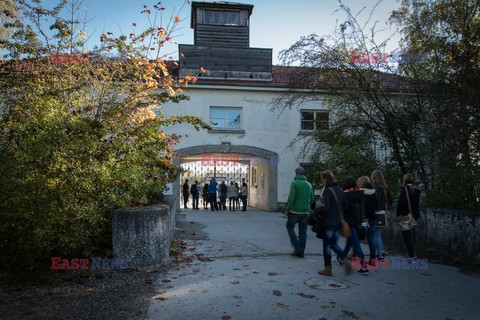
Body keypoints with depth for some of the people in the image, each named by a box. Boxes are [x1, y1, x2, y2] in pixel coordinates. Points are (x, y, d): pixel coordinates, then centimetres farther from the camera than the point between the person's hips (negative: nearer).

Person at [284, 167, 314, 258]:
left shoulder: (294, 183, -11)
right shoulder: (309, 184, 7)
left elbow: (291, 198, -17)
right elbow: (312, 199, 11)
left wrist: (287, 209, -6)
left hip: (294, 211, -5)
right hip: (305, 212, 5)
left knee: (289, 226, 15)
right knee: (303, 231, 9)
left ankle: (297, 246, 4)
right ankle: (301, 252, 14)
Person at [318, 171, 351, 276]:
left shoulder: (327, 190, -15)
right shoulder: (340, 190, 8)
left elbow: (326, 207, -21)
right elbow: (345, 206, 12)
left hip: (329, 221, -7)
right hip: (339, 221, 7)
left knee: (327, 245, 5)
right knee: (333, 244, 19)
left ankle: (328, 269, 12)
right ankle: (346, 261, 4)